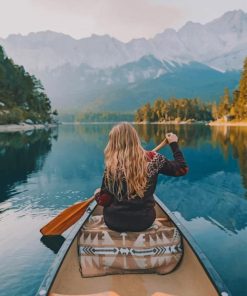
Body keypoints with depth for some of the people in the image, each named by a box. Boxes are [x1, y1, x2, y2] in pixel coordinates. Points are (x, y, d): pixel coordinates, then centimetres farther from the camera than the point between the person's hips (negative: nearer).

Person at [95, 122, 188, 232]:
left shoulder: (112, 166, -17)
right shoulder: (152, 159, -13)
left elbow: (103, 200, -11)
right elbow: (182, 169, -2)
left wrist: (97, 194, 11)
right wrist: (174, 144, 8)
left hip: (115, 222, -1)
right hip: (145, 221, 2)